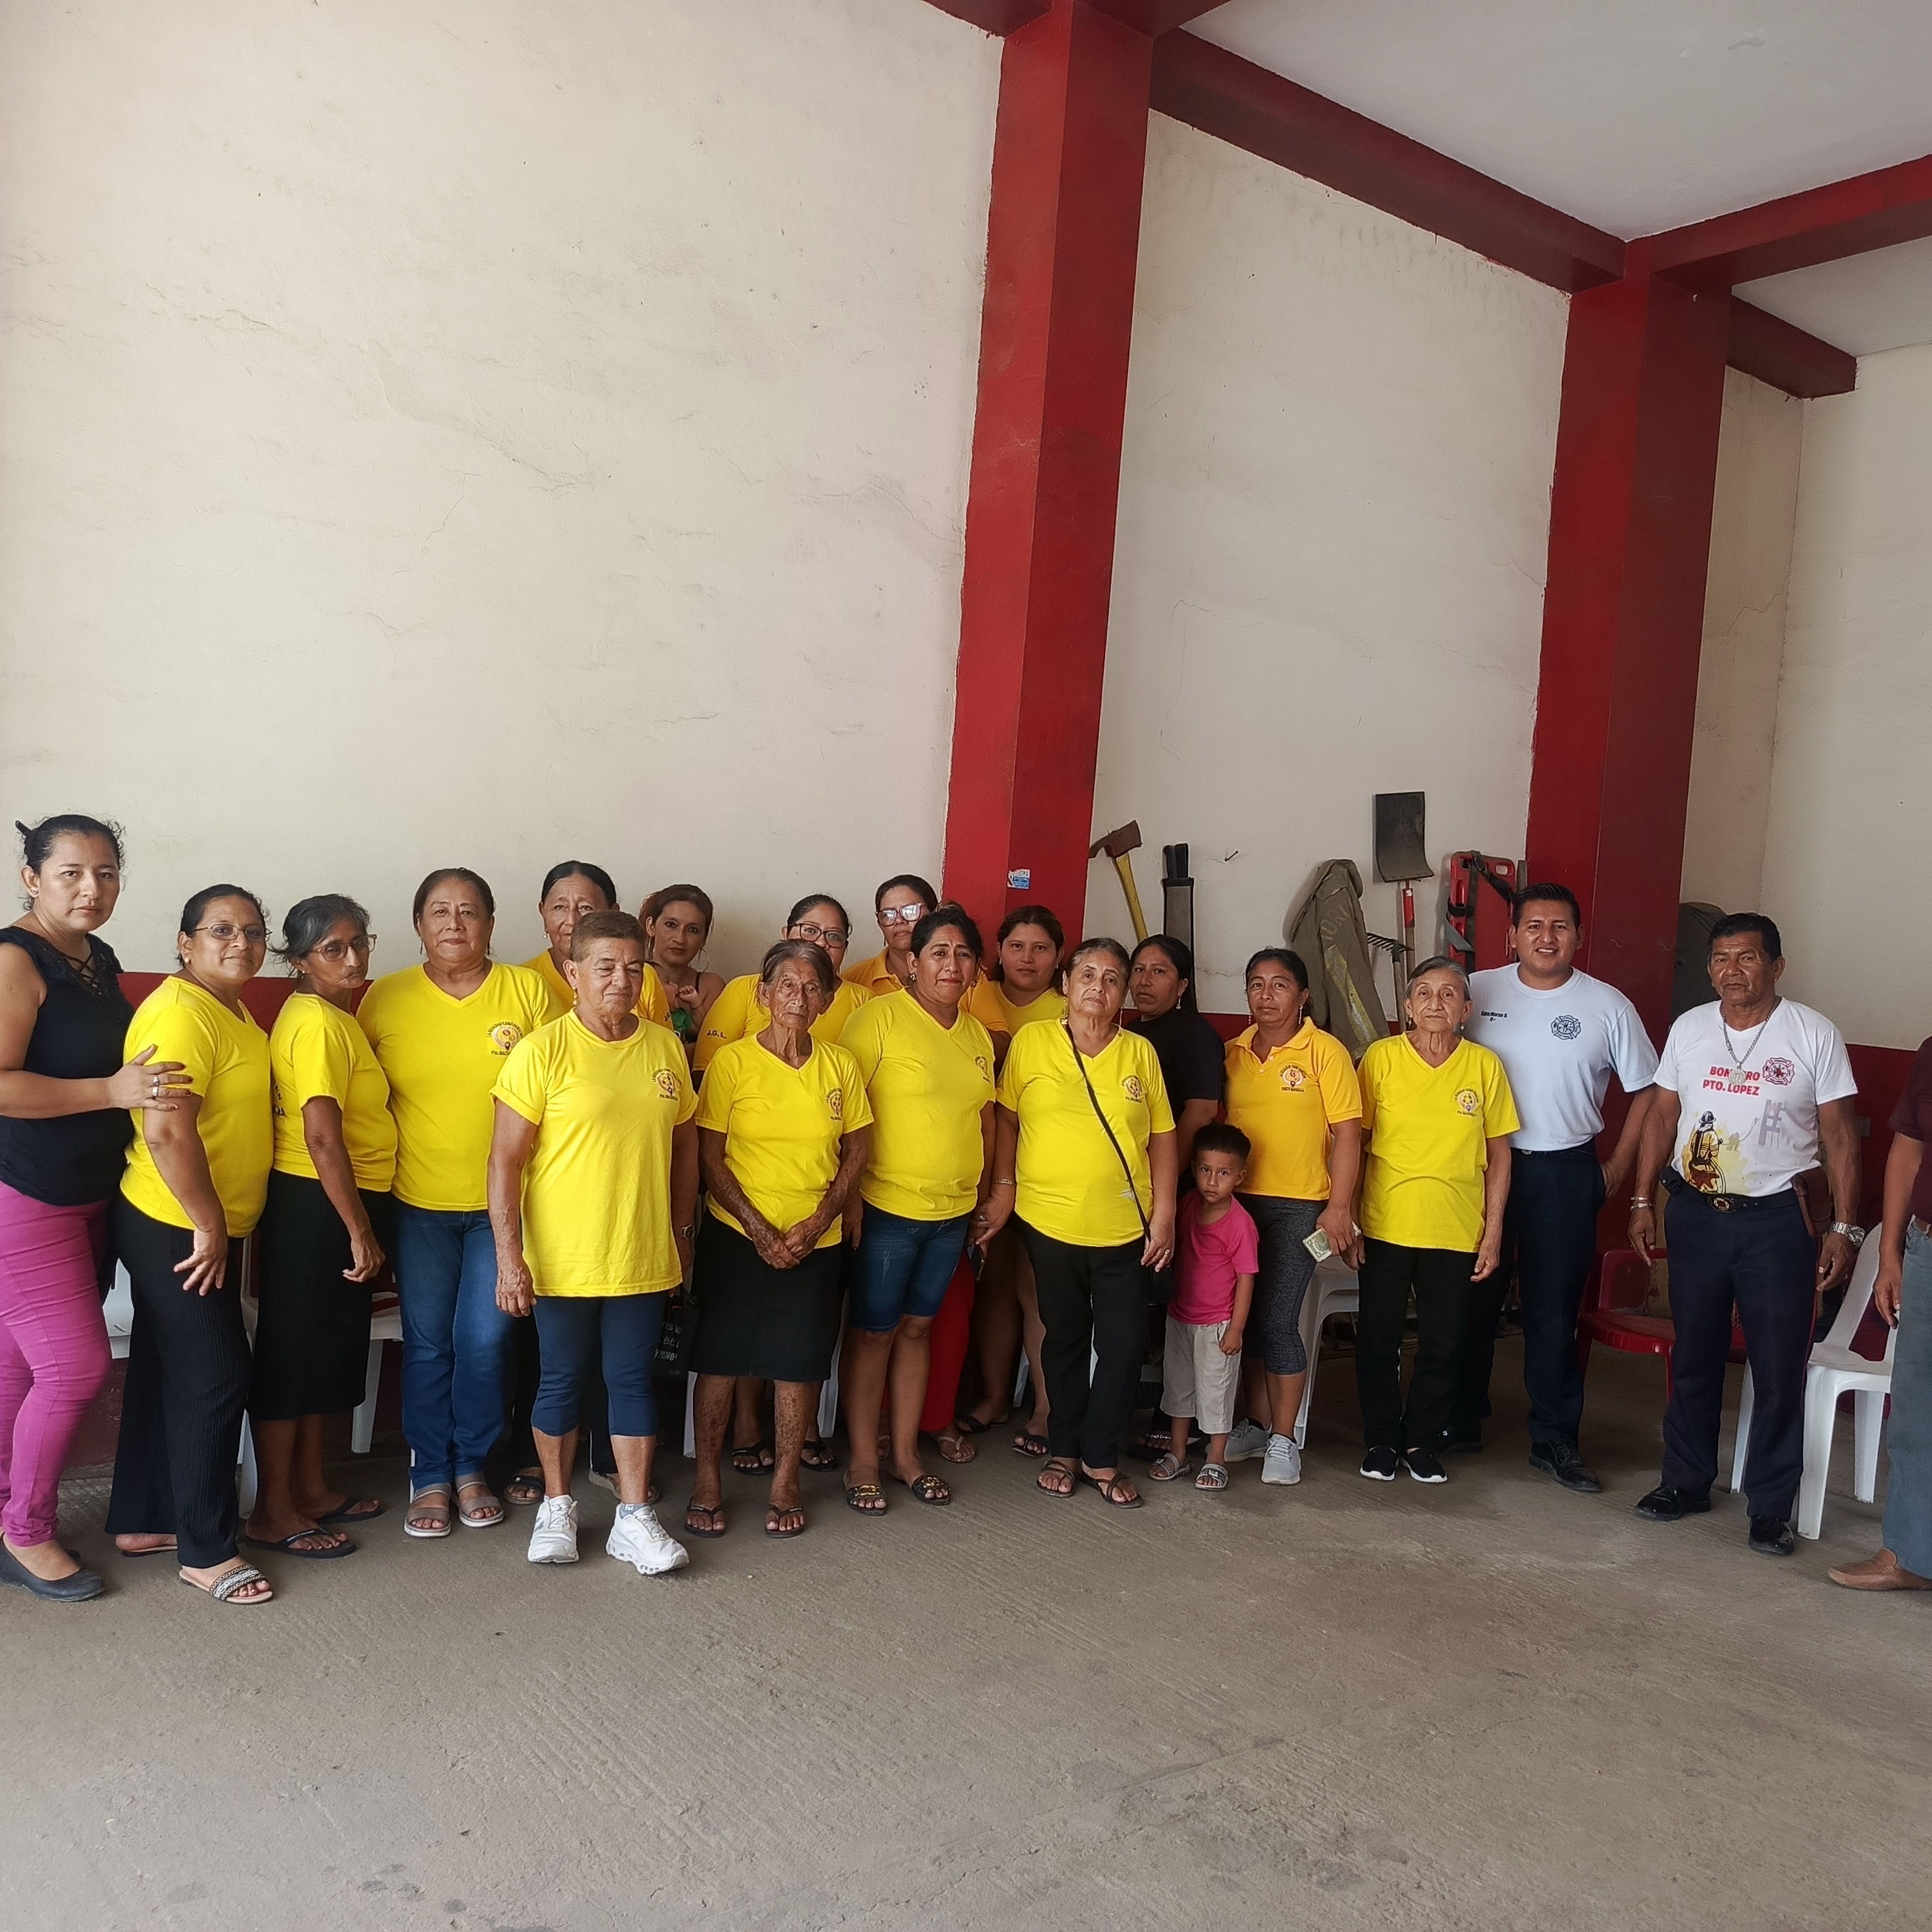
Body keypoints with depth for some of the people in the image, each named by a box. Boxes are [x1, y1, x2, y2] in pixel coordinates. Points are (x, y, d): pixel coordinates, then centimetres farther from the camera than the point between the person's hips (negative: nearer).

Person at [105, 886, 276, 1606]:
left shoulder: (231, 1010, 12)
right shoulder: (181, 1013, -20)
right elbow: (166, 1130, -28)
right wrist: (209, 1225, -21)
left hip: (201, 1227, 10)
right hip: (178, 1231, -10)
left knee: (164, 1374, 18)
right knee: (214, 1379, -3)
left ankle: (140, 1519, 31)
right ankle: (205, 1551, 8)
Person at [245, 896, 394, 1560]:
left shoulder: (332, 1017, 13)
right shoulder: (318, 1024, -18)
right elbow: (321, 1137, -24)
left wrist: (363, 1224, 16)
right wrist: (359, 1231, -21)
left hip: (334, 1203, 10)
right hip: (316, 1205, -10)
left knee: (326, 1347, 17)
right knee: (292, 1349, 0)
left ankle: (310, 1488, 28)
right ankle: (272, 1511, 11)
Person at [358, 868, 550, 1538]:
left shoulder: (527, 990, -3)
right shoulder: (385, 999, -1)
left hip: (502, 1203, 0)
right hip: (419, 1204, 1)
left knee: (487, 1341, 3)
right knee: (427, 1344, 7)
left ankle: (471, 1469, 24)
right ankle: (429, 1476, 24)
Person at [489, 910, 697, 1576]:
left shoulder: (664, 1047, 3)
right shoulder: (542, 1051, -10)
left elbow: (683, 1146, 13)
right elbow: (505, 1160, -11)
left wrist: (681, 1234, 14)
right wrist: (509, 1257, -16)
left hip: (645, 1258, 3)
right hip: (563, 1261, -3)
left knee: (633, 1380, 10)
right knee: (563, 1380, 11)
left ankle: (633, 1518, 21)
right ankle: (557, 1504, 31)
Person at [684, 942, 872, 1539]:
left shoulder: (840, 1066, 1)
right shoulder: (732, 1061, -7)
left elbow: (855, 1154, 5)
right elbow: (710, 1158, -7)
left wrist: (815, 1225, -7)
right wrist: (759, 1230, -13)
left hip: (814, 1241, 2)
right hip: (736, 1236, -2)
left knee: (800, 1363, 7)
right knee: (720, 1358, 5)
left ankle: (785, 1483, 24)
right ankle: (707, 1482, 21)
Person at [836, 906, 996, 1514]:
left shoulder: (976, 1035, 8)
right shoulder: (880, 1017, -12)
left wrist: (985, 1193, 14)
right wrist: (850, 1196, -17)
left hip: (952, 1213, 6)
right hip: (886, 1209, -6)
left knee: (917, 1327, 15)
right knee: (873, 1333, 5)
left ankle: (906, 1454, 27)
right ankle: (863, 1463, 18)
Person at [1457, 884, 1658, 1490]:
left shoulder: (1608, 1007, -1)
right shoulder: (1478, 992, 0)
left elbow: (1644, 1091, 6)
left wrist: (1617, 1168, 2)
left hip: (1564, 1174, -1)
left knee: (1553, 1313, 5)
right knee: (1473, 1300, 10)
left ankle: (1555, 1440, 17)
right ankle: (1459, 1423, 24)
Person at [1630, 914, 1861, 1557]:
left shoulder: (1813, 1034, -6)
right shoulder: (1688, 1029, 3)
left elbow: (1840, 1135, -3)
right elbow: (1661, 1118, 9)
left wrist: (1843, 1227, -7)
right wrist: (1643, 1201, 4)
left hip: (1777, 1219, -3)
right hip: (1695, 1213, 3)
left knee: (1779, 1369, 2)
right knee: (1693, 1357, 13)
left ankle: (1771, 1506, 15)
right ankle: (1687, 1481, 26)